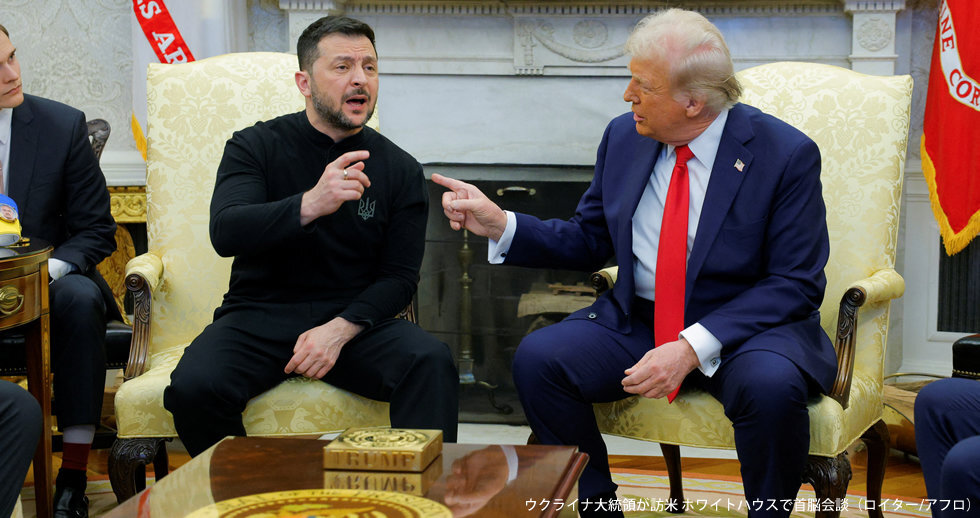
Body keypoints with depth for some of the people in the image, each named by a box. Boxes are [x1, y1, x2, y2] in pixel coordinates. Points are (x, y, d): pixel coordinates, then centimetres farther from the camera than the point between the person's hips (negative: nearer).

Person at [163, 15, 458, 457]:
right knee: (193, 387, -29)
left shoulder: (400, 170, 5)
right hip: (259, 316, 0)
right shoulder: (255, 147, 2)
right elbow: (225, 232, -15)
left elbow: (399, 277, 4)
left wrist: (340, 329, -16)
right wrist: (311, 205, -33)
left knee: (432, 363, -29)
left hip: (355, 319, 1)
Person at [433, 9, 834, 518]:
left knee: (770, 385, -37)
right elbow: (588, 242, 13)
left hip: (746, 324, -4)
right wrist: (500, 224, -4)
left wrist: (695, 347, -27)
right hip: (637, 319, 4)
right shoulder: (624, 136, 3)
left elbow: (796, 282, -15)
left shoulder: (787, 154, -13)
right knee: (537, 359, -19)